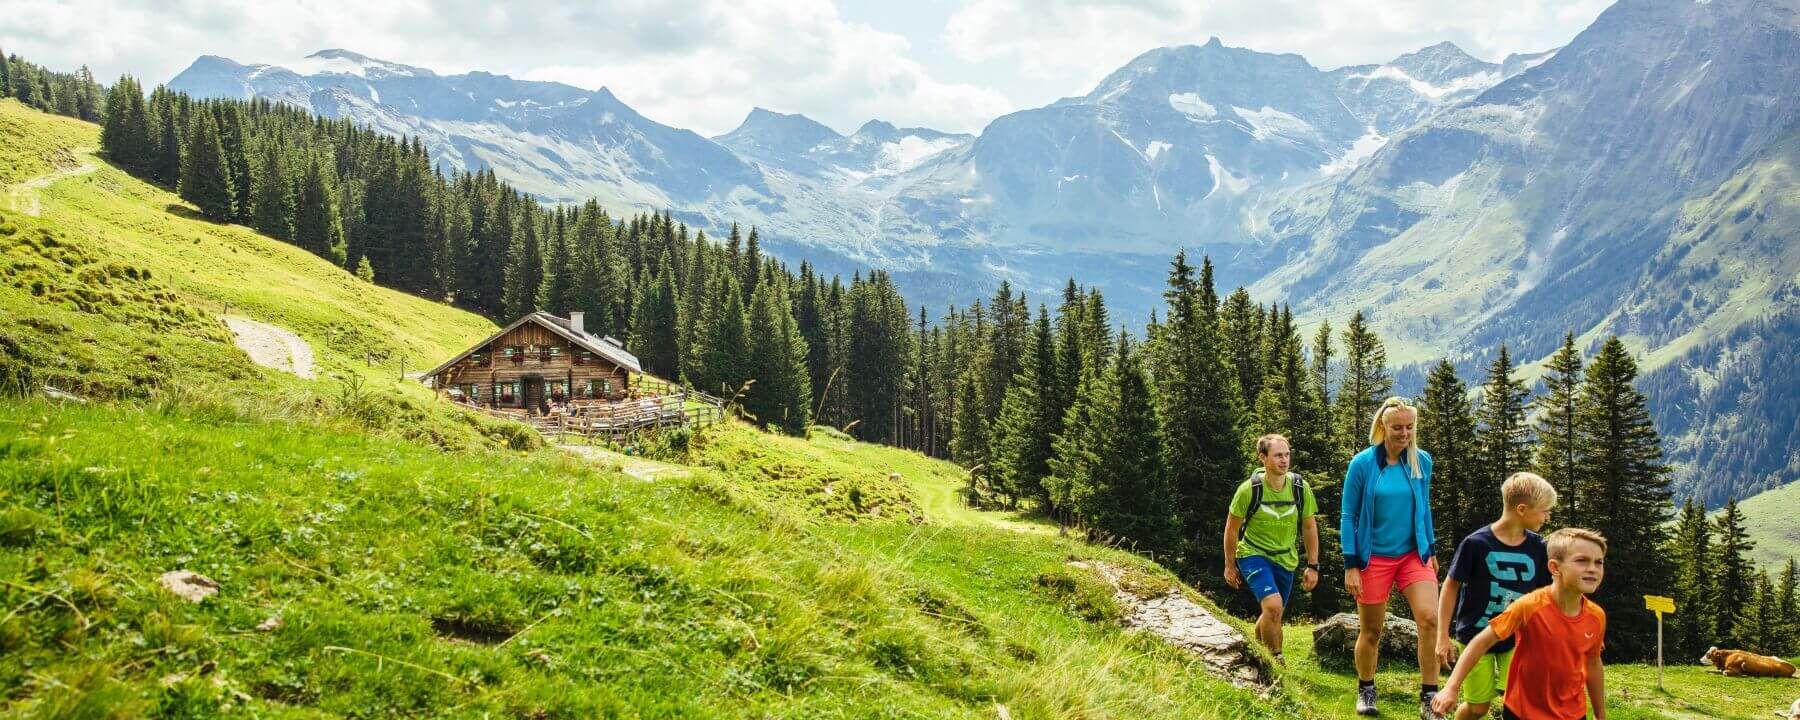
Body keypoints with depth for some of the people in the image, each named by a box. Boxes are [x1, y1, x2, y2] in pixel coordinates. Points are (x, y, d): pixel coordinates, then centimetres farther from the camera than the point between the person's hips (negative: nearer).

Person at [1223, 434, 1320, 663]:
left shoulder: (1300, 488, -10)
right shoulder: (1249, 489, -18)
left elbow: (1310, 528, 3)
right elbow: (1232, 528, -6)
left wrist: (1313, 566, 2)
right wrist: (1230, 565, -1)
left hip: (1285, 560, 4)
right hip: (1253, 555, -4)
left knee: (1273, 615, 14)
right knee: (1273, 606, -24)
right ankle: (1275, 661, -8)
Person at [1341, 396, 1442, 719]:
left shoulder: (1421, 461, -2)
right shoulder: (1362, 464, -12)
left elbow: (1424, 508, 12)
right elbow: (1348, 516, -8)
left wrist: (1431, 550, 14)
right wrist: (1350, 566, -10)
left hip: (1413, 554, 2)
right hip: (1373, 558, -2)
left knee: (1430, 619, -16)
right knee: (1371, 631, 9)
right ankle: (1365, 691, 31)